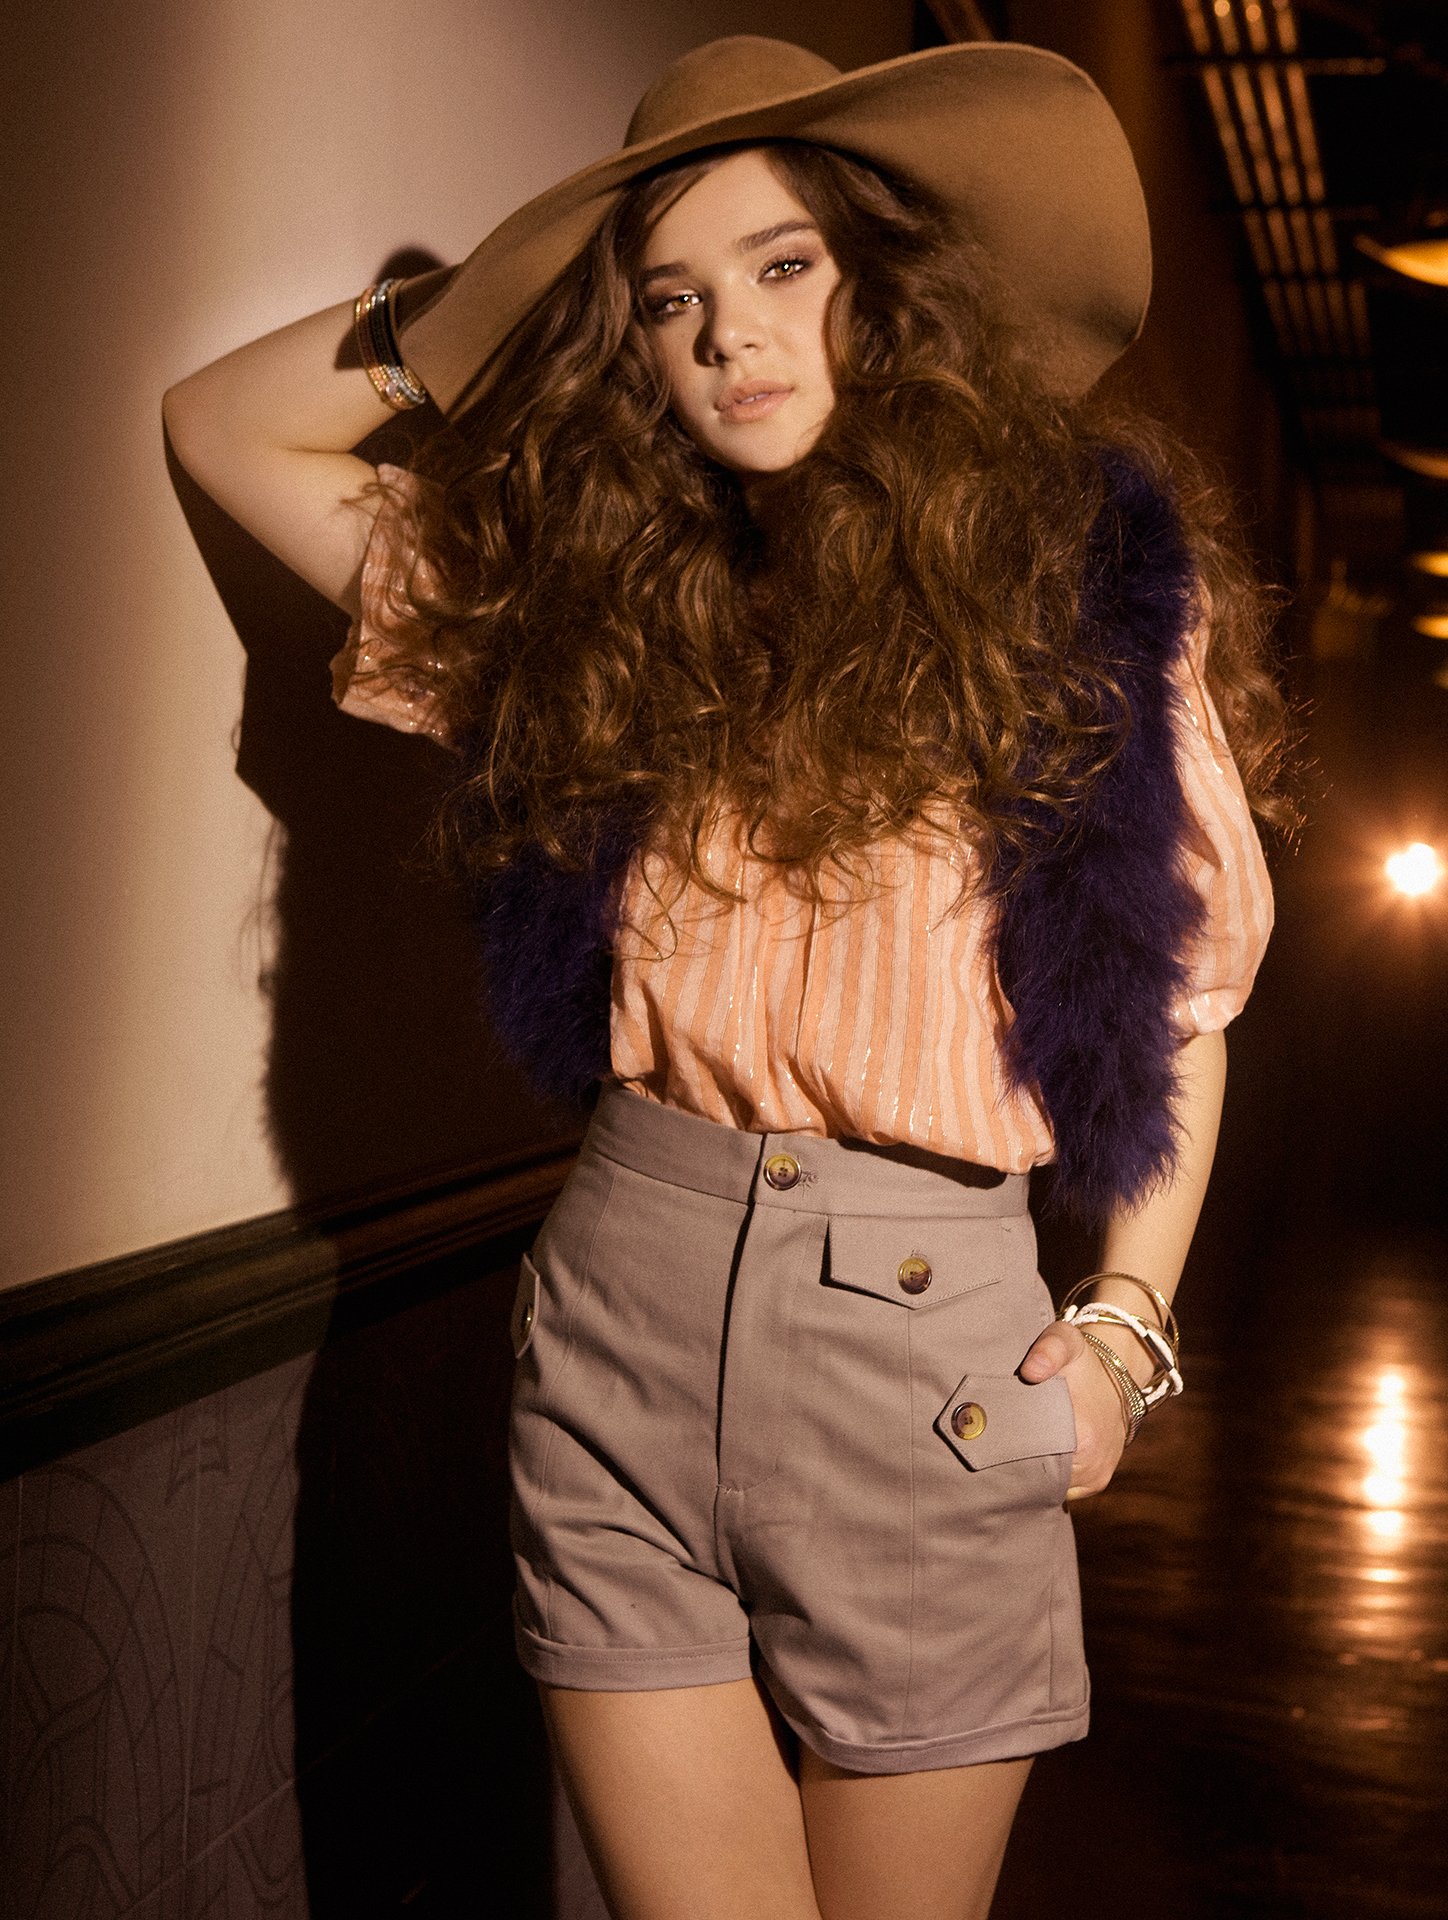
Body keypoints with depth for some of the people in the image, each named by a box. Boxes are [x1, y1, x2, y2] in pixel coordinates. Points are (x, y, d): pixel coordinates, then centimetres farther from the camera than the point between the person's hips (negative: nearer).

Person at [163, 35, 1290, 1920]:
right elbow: (226, 425, 16)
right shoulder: (602, 581, 7)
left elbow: (1186, 980, 6)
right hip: (617, 1312, 2)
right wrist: (464, 308, 9)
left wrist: (1129, 1320, -2)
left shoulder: (1078, 565, 1)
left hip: (928, 1338, -1)